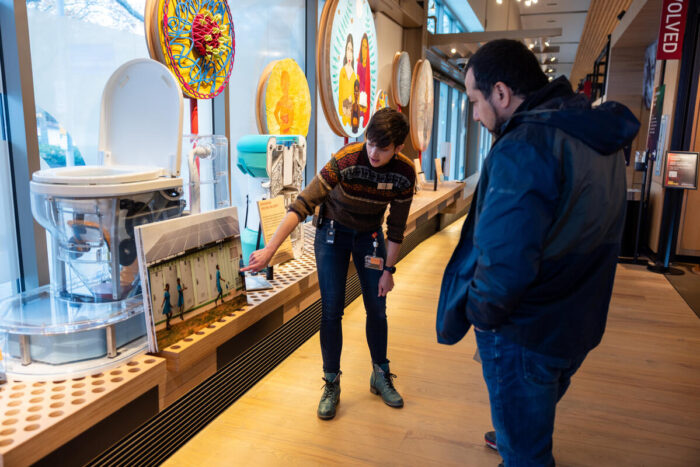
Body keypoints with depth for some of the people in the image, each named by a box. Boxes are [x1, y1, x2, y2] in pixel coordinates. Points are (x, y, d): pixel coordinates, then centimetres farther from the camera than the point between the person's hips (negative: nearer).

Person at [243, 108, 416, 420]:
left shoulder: (404, 173, -20)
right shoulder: (346, 161, -30)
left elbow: (396, 226, -8)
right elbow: (303, 205, -35)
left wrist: (389, 270, -6)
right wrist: (269, 250, -41)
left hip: (370, 235, 3)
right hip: (333, 232, -2)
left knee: (377, 310, 6)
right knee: (331, 311, -4)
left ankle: (380, 376, 27)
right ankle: (331, 385, 13)